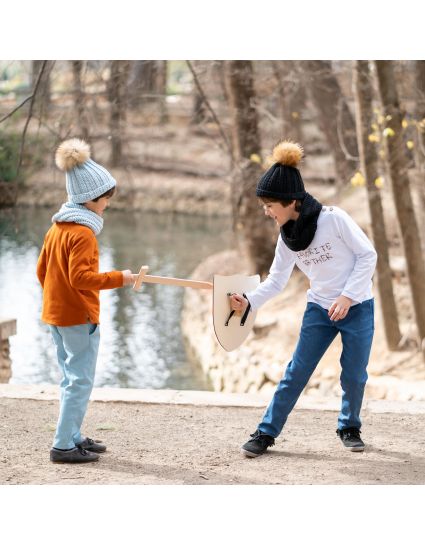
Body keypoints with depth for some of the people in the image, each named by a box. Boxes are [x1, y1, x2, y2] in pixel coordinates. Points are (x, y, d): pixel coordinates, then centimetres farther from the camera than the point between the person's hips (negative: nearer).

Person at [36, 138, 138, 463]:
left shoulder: (57, 227, 9)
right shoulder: (83, 233, -18)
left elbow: (42, 269, 14)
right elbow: (81, 277, -25)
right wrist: (119, 278, -21)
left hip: (56, 314, 9)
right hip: (79, 317, -9)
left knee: (71, 378, 17)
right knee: (81, 381, -4)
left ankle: (73, 437, 24)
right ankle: (64, 446, -2)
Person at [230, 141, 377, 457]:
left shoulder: (334, 218, -20)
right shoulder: (288, 236, -4)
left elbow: (368, 255, -14)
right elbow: (276, 280, 1)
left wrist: (347, 296, -19)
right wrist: (248, 302, -15)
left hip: (358, 308, -4)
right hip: (319, 310, 4)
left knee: (354, 376, 4)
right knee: (296, 372, 0)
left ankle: (350, 427, 28)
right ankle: (267, 433, 5)